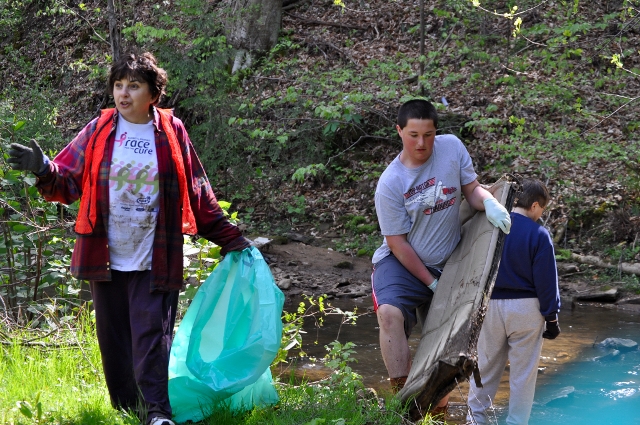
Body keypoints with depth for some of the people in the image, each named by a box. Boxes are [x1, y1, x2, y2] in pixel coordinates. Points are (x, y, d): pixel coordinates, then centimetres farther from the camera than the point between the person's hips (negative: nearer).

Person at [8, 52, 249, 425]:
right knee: (114, 338, 8)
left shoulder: (172, 133, 1)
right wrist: (44, 169, -22)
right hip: (106, 259, 2)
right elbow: (67, 183, 0)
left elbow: (199, 195, 7)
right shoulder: (98, 132, 3)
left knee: (152, 335, -7)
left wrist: (231, 239, 7)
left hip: (154, 263, -2)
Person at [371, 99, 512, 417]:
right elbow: (397, 242, -13)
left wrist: (489, 202, -24)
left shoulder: (452, 148, -10)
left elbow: (471, 189, 0)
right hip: (401, 263, -4)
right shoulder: (390, 184, -18)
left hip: (446, 263, 5)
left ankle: (438, 406, 32)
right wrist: (431, 282, -12)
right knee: (390, 313, -32)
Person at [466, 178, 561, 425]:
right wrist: (551, 317, -1)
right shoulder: (538, 235, -11)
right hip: (526, 309, -3)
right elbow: (546, 281, -9)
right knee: (523, 372, 7)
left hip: (491, 305, 4)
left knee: (486, 365, 15)